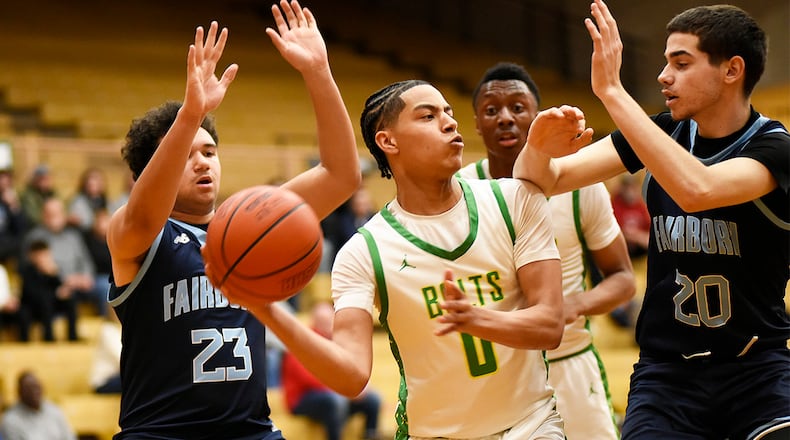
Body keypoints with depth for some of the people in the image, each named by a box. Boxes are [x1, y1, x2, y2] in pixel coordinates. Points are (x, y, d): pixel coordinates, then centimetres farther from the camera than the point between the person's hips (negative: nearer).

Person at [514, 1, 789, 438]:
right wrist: (538, 148, -23)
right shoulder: (663, 133, 3)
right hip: (665, 371, 4)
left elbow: (696, 190, -32)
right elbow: (547, 181, 0)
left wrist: (612, 91, -31)